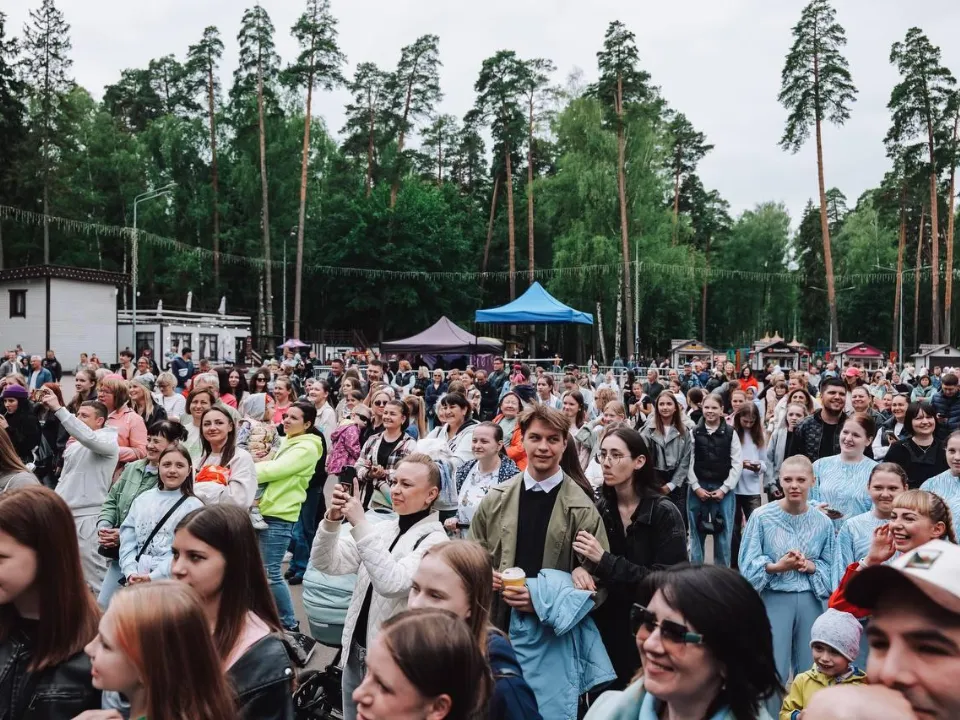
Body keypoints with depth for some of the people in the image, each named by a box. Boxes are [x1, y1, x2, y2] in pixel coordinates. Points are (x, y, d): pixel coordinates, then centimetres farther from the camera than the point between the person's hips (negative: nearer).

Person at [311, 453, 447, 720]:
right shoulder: (382, 528, 4)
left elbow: (392, 584, -29)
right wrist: (332, 519, -18)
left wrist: (360, 524, -31)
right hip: (356, 650, 6)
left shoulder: (434, 540, -15)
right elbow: (326, 563, -1)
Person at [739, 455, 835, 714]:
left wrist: (811, 567, -13)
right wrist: (777, 567, -22)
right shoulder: (761, 516, -8)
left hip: (811, 601, 3)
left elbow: (829, 566, 7)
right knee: (773, 672, 1)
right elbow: (747, 564, -7)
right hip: (774, 599, -3)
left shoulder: (823, 522, 0)